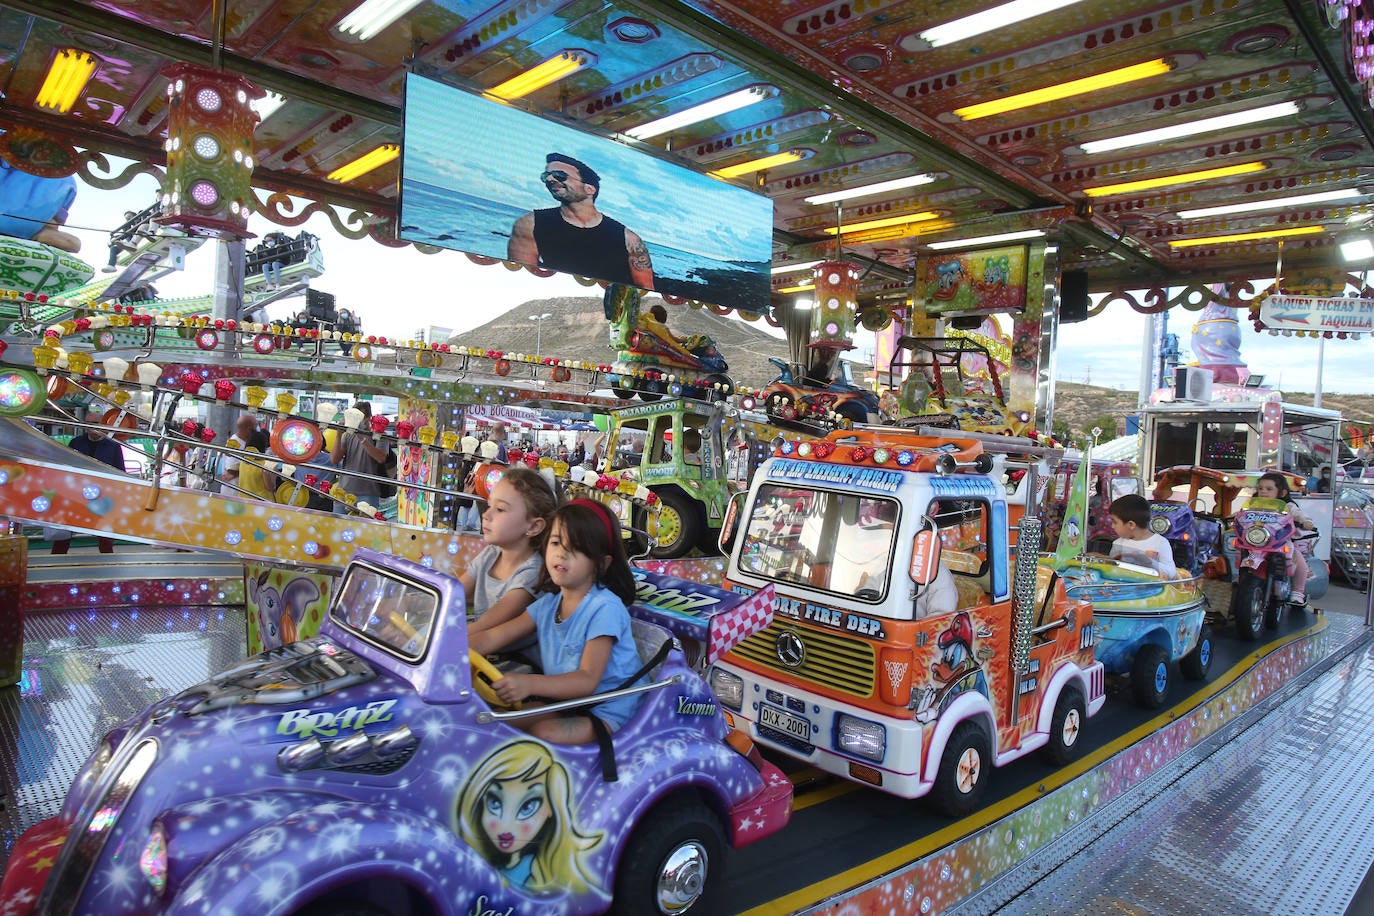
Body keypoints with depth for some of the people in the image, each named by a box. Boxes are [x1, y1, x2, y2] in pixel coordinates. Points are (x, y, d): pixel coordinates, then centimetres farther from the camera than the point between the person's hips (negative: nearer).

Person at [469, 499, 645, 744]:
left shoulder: (604, 608, -19)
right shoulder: (547, 604, 6)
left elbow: (587, 680, -25)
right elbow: (492, 638, 4)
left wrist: (529, 684, -39)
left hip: (604, 713, -7)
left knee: (544, 732, -29)